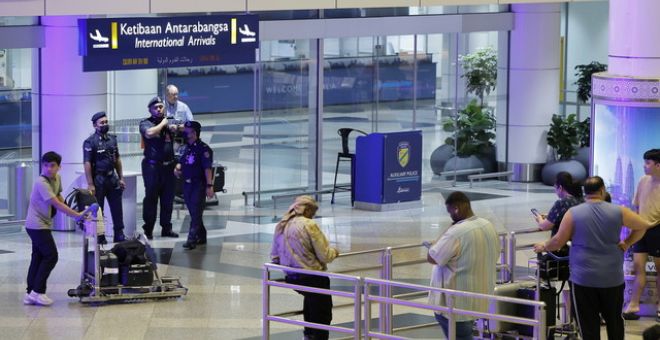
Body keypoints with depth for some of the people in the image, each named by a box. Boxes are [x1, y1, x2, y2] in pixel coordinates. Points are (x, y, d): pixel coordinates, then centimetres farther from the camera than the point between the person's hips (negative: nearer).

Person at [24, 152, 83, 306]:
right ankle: (37, 292, -8)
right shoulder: (41, 182, -22)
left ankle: (30, 293, 9)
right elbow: (56, 204, -28)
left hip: (43, 225, 9)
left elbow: (58, 196, 23)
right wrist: (77, 215, -29)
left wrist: (69, 210, 9)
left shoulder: (57, 178, 6)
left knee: (38, 257, 8)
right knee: (51, 256, -11)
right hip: (37, 225, -9)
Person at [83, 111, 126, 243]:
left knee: (117, 209, 6)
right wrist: (90, 184, -18)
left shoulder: (112, 139, 9)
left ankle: (119, 234, 14)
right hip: (98, 180, -5)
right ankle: (100, 237, 11)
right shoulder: (90, 142, -10)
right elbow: (87, 164, -13)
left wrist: (121, 178, 11)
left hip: (112, 179, 5)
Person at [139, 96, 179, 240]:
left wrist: (175, 129, -15)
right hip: (152, 167, -5)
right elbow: (149, 133, -22)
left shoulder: (169, 122, 12)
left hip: (168, 166, 5)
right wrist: (162, 124, -11)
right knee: (151, 198, -2)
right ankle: (148, 229, 1)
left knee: (168, 198, 10)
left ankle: (166, 228, 19)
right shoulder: (146, 123, -3)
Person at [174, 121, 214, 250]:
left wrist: (209, 186, -21)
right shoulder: (186, 147, 11)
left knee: (196, 213, -10)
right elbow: (181, 161, 25)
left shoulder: (203, 148, -12)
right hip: (187, 184, 8)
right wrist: (177, 168, 2)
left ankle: (192, 239, -14)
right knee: (193, 212, 13)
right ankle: (201, 237, 24)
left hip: (199, 185, -8)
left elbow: (208, 168, -16)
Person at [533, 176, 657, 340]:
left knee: (589, 324, 2)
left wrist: (543, 246, 17)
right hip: (613, 278, 2)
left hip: (583, 278, -2)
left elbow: (558, 241, -2)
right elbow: (644, 225, 7)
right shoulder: (618, 211, -1)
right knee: (614, 320, 16)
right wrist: (627, 243, 16)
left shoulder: (573, 213, -5)